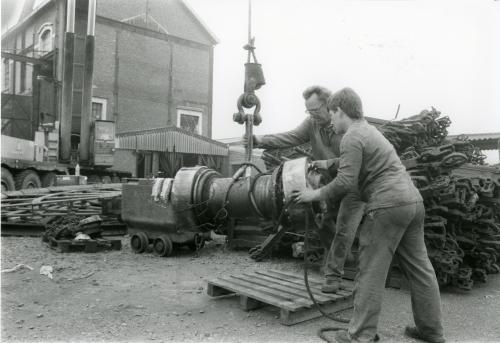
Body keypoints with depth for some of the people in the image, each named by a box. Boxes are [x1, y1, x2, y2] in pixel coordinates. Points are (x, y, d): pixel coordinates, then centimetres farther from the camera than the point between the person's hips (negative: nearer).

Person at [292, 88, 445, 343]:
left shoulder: (352, 138, -8)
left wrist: (315, 194, -4)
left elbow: (345, 182, -16)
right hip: (413, 201, 10)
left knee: (371, 273, -2)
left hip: (388, 206, -10)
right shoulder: (370, 130, 22)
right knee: (419, 268, 13)